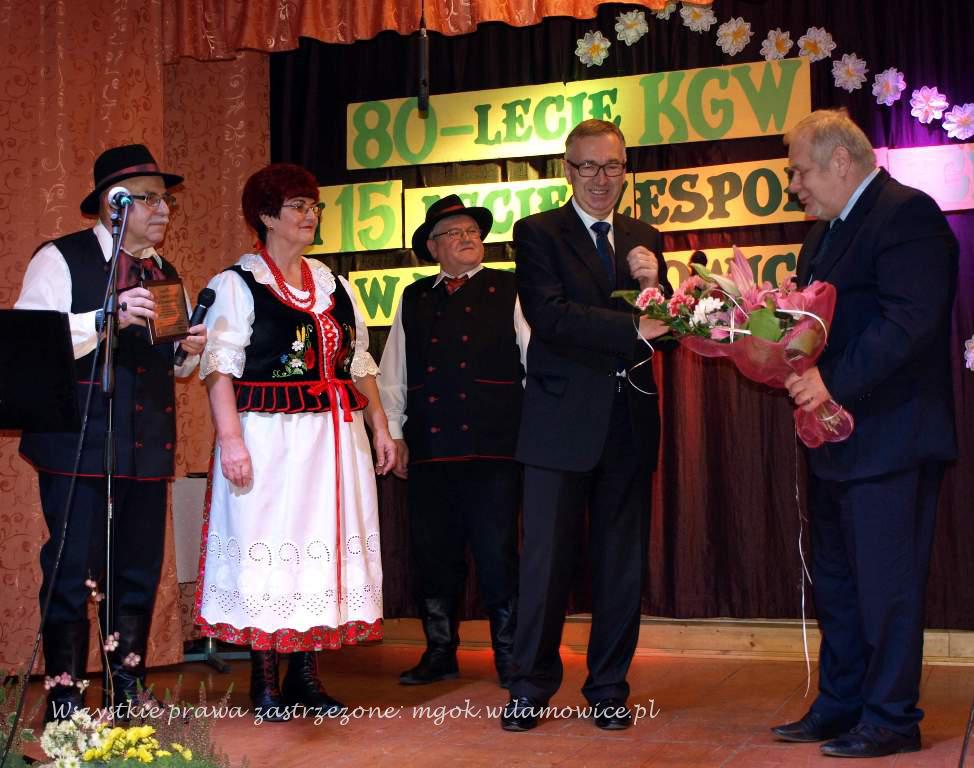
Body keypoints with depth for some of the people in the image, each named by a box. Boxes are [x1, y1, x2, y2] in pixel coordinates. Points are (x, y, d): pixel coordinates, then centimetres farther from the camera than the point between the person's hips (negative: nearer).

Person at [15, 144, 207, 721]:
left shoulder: (164, 275, 17)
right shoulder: (61, 260, -3)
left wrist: (189, 351, 3)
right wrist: (107, 318, -23)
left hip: (147, 448, 6)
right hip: (80, 447, -6)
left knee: (141, 574, 10)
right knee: (73, 574, -4)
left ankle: (130, 694, 23)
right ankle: (65, 706, 7)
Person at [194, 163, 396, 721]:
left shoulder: (334, 285, 16)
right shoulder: (238, 285, -1)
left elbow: (360, 363, 19)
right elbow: (220, 368, -9)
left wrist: (380, 427, 11)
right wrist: (231, 438, -20)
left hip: (335, 435, 6)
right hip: (269, 437, -5)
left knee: (324, 544, 5)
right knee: (268, 546, -3)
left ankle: (307, 674, 14)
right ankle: (265, 682, 7)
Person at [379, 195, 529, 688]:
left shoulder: (508, 292, 6)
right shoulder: (414, 300, 16)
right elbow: (392, 375, 17)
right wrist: (393, 433, 10)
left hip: (493, 445, -3)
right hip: (429, 446, 3)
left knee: (497, 554, -3)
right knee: (433, 553, 7)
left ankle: (509, 655, 10)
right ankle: (439, 652, 21)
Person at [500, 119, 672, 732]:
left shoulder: (645, 239, 14)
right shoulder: (538, 233, 0)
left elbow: (664, 328, 10)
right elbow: (548, 316, -16)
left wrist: (654, 285, -9)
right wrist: (633, 329, -24)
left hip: (630, 422, 4)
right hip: (564, 421, -4)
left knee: (623, 565, 10)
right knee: (547, 561, 1)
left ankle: (609, 688, 22)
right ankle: (531, 686, 15)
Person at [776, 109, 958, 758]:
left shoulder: (907, 214, -12)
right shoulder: (827, 232, 19)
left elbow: (909, 321, -23)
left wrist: (835, 383, -27)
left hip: (887, 435, -10)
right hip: (836, 437, 10)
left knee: (887, 581, -2)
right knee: (837, 581, 16)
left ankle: (891, 718, 9)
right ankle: (839, 707, 27)